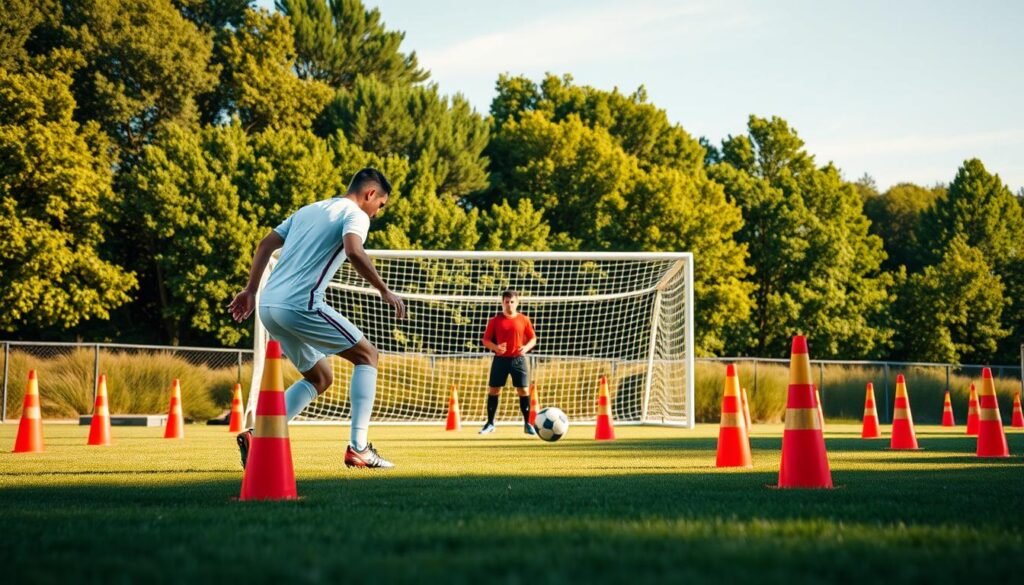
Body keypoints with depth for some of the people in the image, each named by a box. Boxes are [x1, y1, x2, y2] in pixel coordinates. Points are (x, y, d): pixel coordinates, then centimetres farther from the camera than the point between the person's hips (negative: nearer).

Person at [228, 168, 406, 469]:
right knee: (367, 355, 5)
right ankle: (358, 448, -5)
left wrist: (250, 290, 24)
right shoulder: (355, 214, 0)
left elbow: (265, 245, 23)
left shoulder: (309, 210, 25)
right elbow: (354, 251, -21)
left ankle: (256, 436, 4)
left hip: (269, 306, 8)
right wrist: (385, 291, -15)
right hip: (300, 305, -8)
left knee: (321, 378, 20)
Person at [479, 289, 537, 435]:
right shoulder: (495, 320, 2)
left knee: (523, 390, -3)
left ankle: (527, 424, 7)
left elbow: (533, 338, 8)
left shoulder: (524, 320, 4)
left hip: (518, 359, 0)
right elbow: (486, 340, 3)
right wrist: (495, 347, -17)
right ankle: (490, 423, 12)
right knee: (493, 390, 1)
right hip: (500, 359, 0)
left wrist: (526, 347, -13)